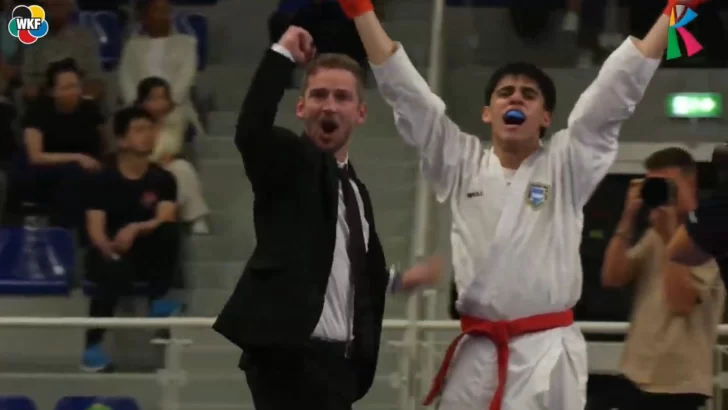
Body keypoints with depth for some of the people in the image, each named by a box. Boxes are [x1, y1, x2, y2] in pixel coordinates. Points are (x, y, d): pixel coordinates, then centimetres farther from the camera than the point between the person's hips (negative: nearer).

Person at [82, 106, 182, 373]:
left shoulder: (162, 179, 1)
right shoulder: (105, 180, -5)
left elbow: (165, 219, -13)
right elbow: (95, 229, -13)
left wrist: (135, 229, -33)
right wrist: (110, 249, -35)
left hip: (145, 255, 2)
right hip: (109, 254, -2)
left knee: (169, 231, -29)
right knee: (116, 271, -38)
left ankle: (158, 302, -19)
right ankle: (92, 348, -37)